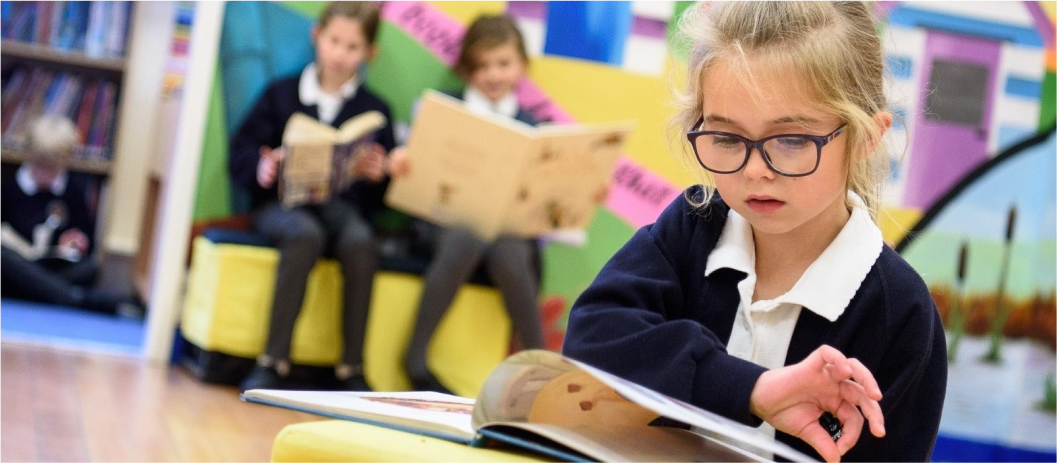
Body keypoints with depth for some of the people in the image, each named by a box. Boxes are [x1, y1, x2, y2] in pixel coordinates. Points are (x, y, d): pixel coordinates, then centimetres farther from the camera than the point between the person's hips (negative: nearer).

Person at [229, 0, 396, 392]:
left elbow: (379, 197, 9)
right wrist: (261, 169, -16)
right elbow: (240, 154, 6)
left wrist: (376, 176, -14)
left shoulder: (374, 110, 12)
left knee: (361, 242, -34)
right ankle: (274, 362, -31)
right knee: (306, 234, -36)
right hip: (282, 202, -1)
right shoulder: (281, 94, 11)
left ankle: (352, 368, -26)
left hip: (343, 206, 1)